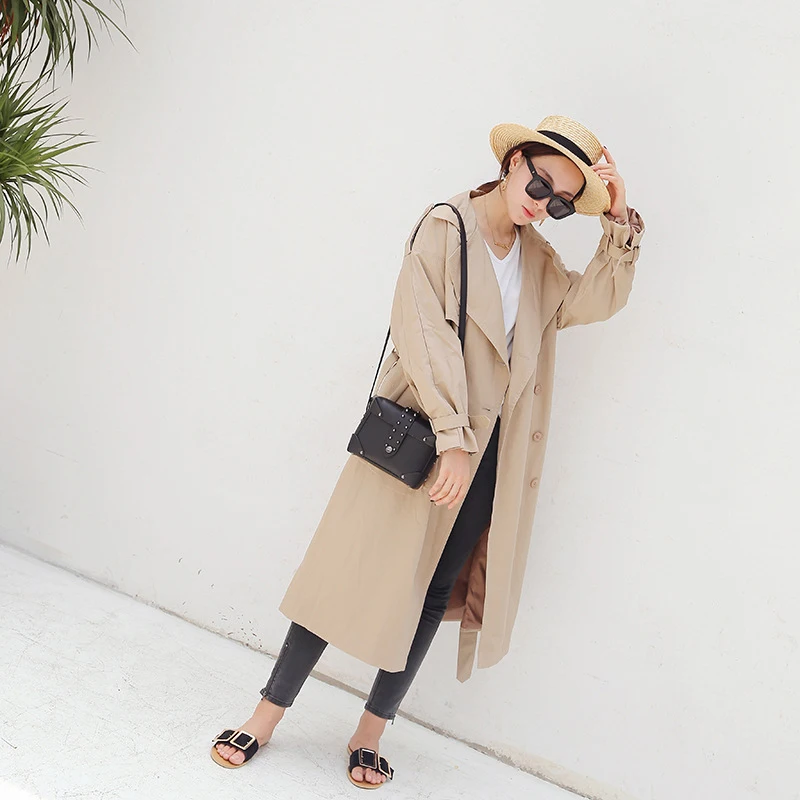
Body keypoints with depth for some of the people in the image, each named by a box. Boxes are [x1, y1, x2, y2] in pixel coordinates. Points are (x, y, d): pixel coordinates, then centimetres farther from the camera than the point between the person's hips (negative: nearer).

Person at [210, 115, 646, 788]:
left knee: (435, 592, 7)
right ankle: (267, 716, 12)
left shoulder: (538, 259, 12)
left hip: (485, 453, 5)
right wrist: (452, 439, -21)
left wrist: (619, 222, -4)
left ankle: (372, 731, 20)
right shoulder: (446, 228, -8)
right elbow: (425, 333, -16)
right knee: (353, 573, -1)